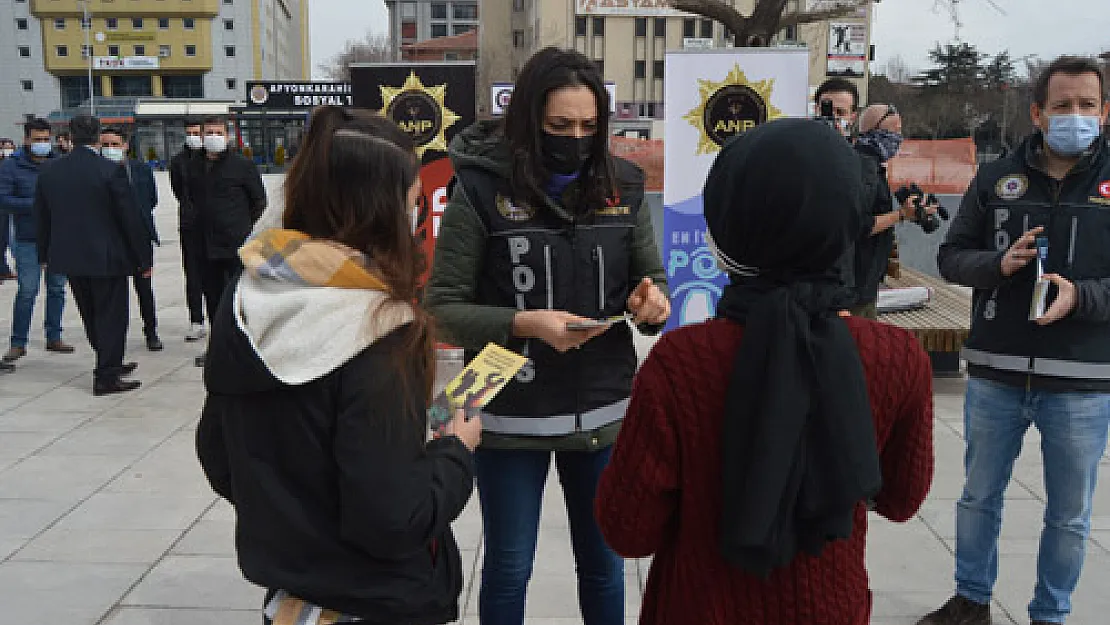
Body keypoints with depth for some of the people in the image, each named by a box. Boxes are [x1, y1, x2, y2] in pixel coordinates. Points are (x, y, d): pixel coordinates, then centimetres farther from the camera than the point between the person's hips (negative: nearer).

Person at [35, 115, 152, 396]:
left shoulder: (48, 172, 3)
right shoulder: (110, 171, -14)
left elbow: (42, 218, 10)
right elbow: (131, 218, -13)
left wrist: (45, 255, 21)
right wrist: (144, 258, -6)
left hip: (69, 257, 6)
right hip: (107, 257, -6)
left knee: (91, 316, 18)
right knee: (111, 315, 4)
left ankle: (110, 364, 31)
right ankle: (106, 377, 5)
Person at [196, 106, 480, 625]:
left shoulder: (245, 299, -6)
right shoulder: (377, 332, -27)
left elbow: (216, 456, 5)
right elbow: (392, 520, -26)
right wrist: (456, 453, -10)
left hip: (281, 582, 6)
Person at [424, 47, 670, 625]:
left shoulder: (622, 188, -1)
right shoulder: (481, 191, -11)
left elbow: (652, 278, 10)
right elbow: (442, 307, -9)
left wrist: (651, 302, -14)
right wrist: (521, 325, -25)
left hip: (605, 411, 3)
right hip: (510, 417, -3)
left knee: (604, 563, 20)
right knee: (507, 570, 14)